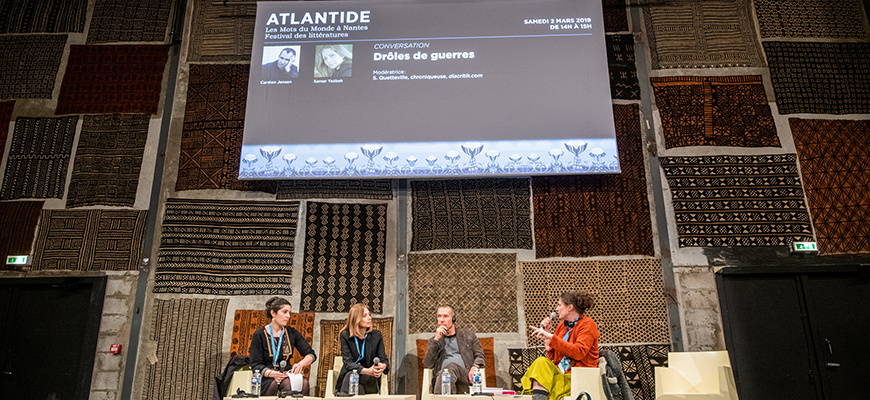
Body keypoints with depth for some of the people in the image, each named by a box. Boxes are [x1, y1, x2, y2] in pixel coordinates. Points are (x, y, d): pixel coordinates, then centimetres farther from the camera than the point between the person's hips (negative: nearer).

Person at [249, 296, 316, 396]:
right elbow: (256, 365, -5)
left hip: (287, 376, 3)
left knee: (304, 382, -32)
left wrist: (301, 364, -16)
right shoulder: (259, 335, 1)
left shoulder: (292, 333, 11)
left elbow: (311, 355, 8)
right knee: (287, 383, -36)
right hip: (266, 380, -3)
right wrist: (272, 373, -26)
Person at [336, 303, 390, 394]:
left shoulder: (377, 335, 5)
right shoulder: (345, 336, -1)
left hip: (370, 380, 0)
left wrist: (383, 366, -28)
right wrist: (366, 371, -32)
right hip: (348, 375, 0)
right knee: (350, 374, -36)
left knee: (351, 376, -32)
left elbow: (383, 359, 0)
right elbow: (348, 362, -12)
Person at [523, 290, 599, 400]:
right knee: (541, 362, -24)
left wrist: (551, 336, -19)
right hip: (559, 373, 6)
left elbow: (579, 352, -20)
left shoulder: (588, 324, -3)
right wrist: (545, 332, 6)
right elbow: (552, 357, 14)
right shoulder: (562, 325, 15)